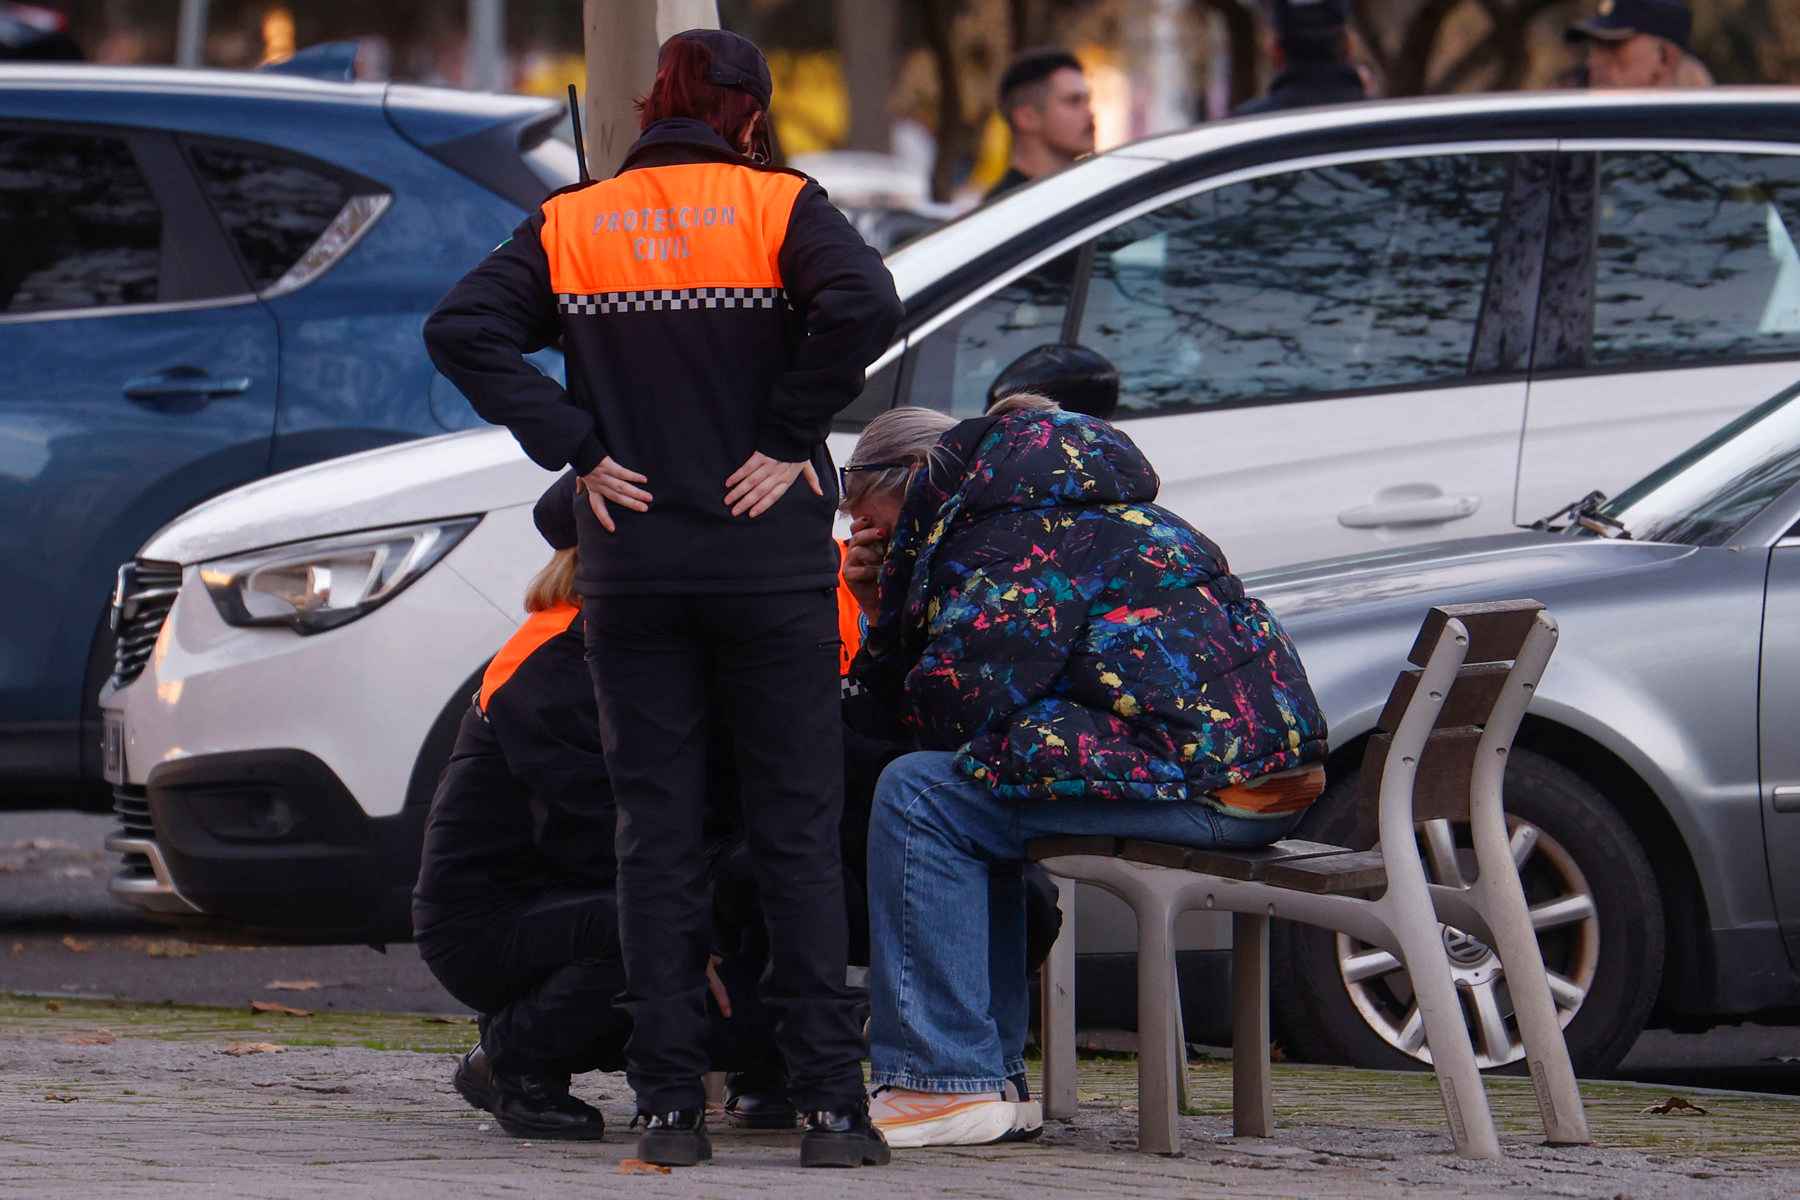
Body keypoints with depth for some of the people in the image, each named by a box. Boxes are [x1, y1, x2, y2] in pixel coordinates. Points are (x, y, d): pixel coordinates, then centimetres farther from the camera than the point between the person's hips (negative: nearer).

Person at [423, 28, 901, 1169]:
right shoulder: (782, 208, -3)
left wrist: (579, 450, -4)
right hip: (771, 562, -2)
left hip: (632, 566, 2)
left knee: (657, 835, 7)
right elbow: (863, 304, -21)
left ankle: (671, 1105, 3)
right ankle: (833, 1103, -1)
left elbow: (462, 330, -6)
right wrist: (792, 439, -11)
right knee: (799, 835, 3)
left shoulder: (572, 224, 5)